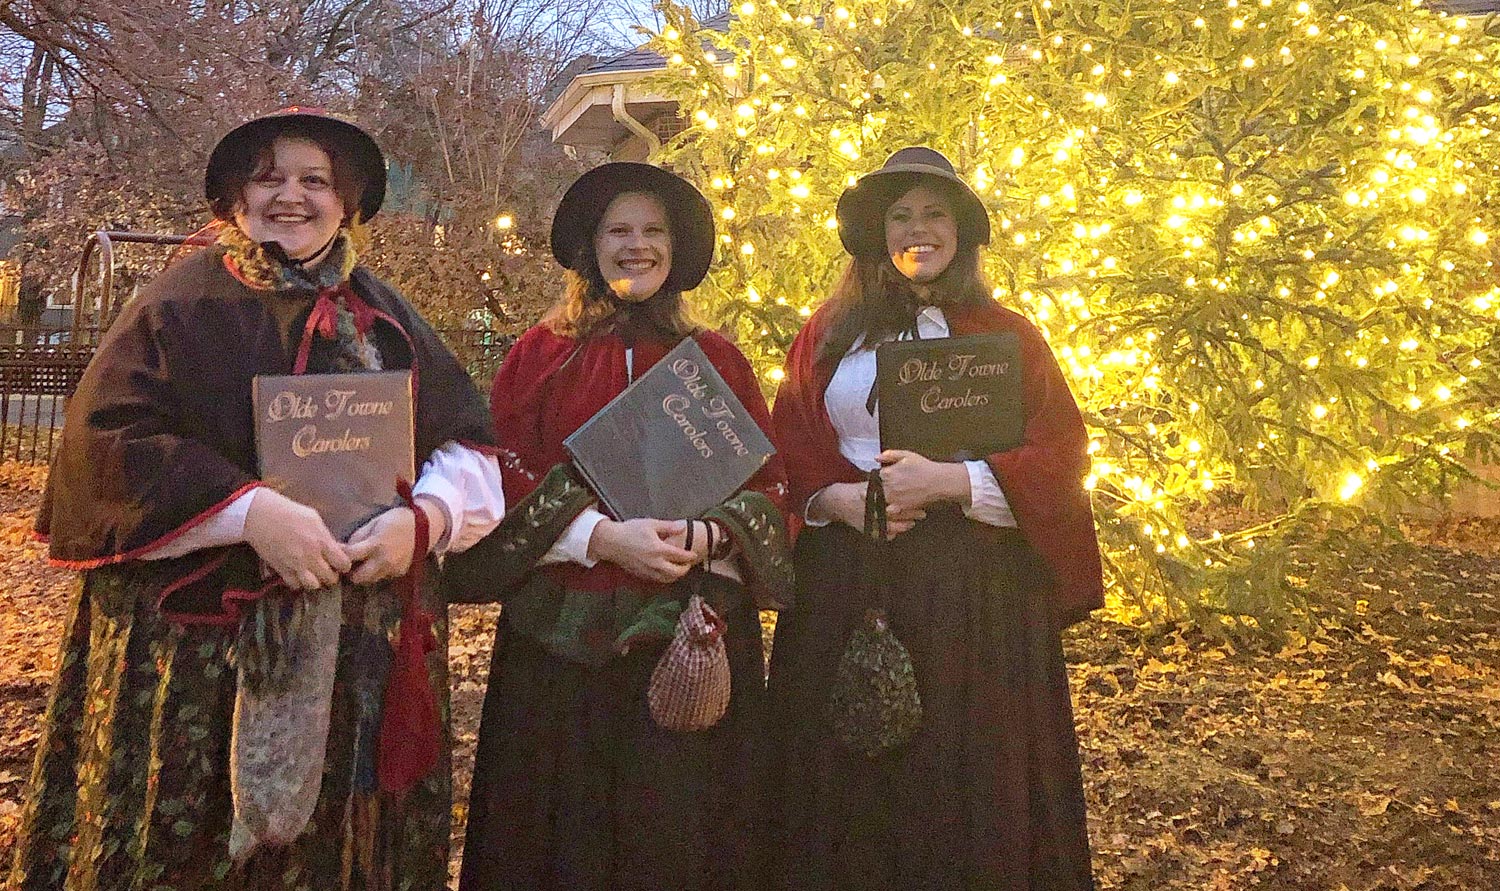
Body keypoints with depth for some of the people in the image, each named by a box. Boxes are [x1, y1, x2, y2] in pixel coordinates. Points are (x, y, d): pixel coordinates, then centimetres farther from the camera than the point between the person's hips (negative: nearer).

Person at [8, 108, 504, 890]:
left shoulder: (386, 318, 10)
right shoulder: (186, 298, 1)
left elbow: (472, 451, 7)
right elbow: (107, 437, -10)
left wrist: (422, 518, -14)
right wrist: (252, 511, -22)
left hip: (362, 647, 3)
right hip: (196, 643, -3)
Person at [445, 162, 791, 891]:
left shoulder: (717, 360, 9)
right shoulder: (541, 355, 6)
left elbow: (767, 481, 6)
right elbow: (506, 475, -2)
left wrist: (703, 536, -13)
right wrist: (598, 536, -16)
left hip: (695, 628, 1)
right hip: (563, 631, 0)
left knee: (673, 825, 4)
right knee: (564, 821, 6)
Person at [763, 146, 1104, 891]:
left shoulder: (1007, 336, 7)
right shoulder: (831, 332, 11)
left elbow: (1060, 455, -1)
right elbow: (786, 447, 9)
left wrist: (947, 481, -14)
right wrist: (835, 498, -11)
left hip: (975, 584, -1)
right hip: (846, 575, 1)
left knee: (970, 784, 4)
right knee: (847, 784, 6)